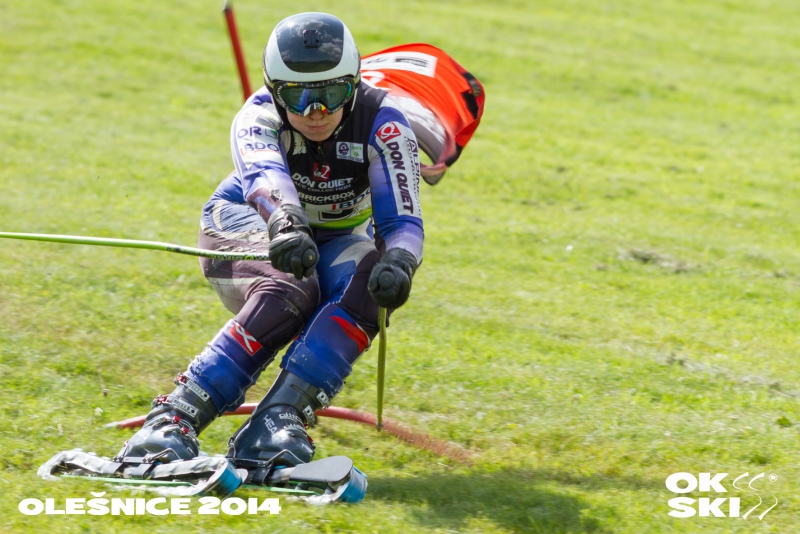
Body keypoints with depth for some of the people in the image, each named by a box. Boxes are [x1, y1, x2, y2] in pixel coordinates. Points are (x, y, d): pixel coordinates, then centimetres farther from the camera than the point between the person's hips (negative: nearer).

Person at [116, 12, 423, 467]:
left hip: (337, 241, 2)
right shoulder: (258, 118, -26)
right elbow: (265, 178, -48)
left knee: (370, 287, -32)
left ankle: (280, 418, -40)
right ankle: (176, 417, -38)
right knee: (289, 294, -35)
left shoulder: (381, 122, -25)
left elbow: (402, 220, -32)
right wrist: (286, 225, -71)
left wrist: (397, 264, -56)